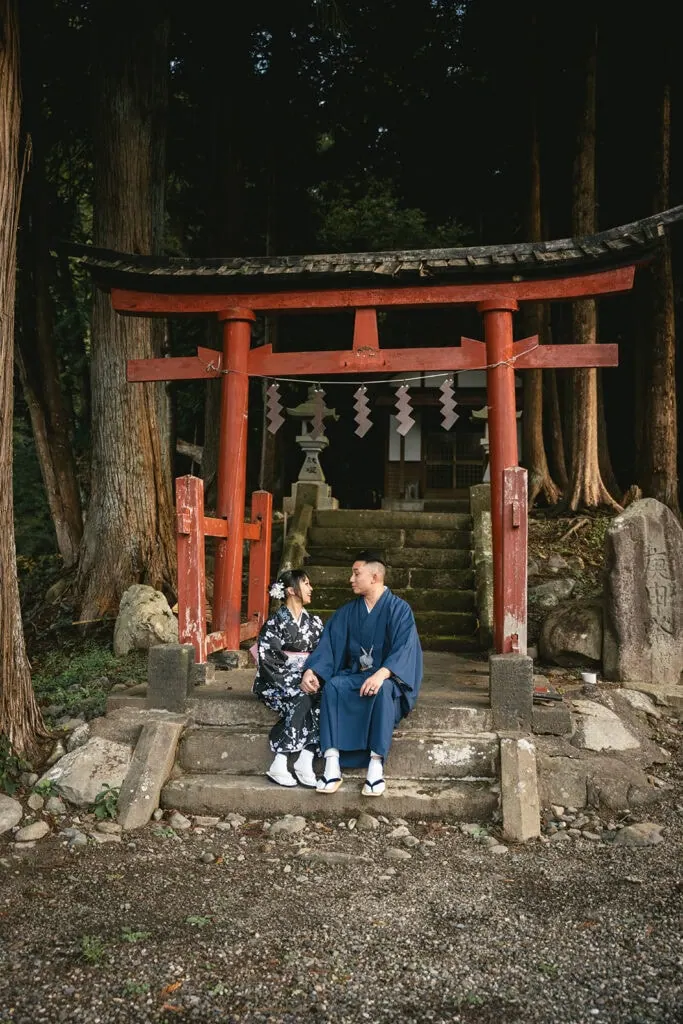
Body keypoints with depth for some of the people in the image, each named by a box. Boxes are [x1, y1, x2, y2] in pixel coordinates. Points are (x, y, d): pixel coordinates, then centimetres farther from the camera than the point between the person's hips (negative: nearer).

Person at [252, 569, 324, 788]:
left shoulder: (314, 622, 13)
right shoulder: (274, 623, -3)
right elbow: (268, 661, -10)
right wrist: (293, 683, -18)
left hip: (308, 681, 4)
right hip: (278, 682, -4)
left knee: (321, 699, -27)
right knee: (302, 700, -33)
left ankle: (305, 761, -29)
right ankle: (279, 764, -29)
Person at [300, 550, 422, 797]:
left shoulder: (399, 609, -5)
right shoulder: (347, 612, 10)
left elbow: (405, 647, -19)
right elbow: (328, 644, 3)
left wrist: (381, 674, -37)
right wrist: (311, 670, -17)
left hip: (388, 678, -4)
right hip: (355, 675, 4)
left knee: (382, 690, -38)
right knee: (332, 686, -28)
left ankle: (376, 765, -34)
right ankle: (332, 764, -33)